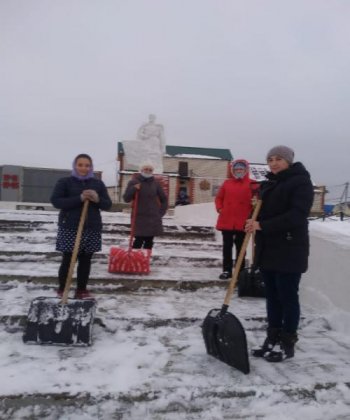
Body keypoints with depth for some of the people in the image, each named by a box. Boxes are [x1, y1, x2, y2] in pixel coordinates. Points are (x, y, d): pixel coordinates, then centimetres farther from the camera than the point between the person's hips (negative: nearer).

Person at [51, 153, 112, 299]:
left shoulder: (98, 183, 10)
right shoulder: (64, 182, 1)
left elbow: (108, 204, 8)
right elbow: (55, 201, -11)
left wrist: (97, 199, -15)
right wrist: (79, 198, -20)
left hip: (92, 228, 3)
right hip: (70, 227, -3)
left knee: (86, 261, 8)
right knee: (67, 260, -1)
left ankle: (81, 290, 19)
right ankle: (61, 290, 13)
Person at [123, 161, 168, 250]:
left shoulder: (155, 183, 6)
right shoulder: (134, 182, 0)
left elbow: (164, 199, 15)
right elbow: (126, 199, -6)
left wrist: (161, 212, 6)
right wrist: (133, 189, -21)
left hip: (153, 218, 3)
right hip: (139, 218, -3)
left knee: (149, 241, 7)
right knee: (139, 240, -10)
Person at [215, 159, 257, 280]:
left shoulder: (252, 185, -2)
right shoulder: (227, 183, 7)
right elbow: (219, 198, 14)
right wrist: (219, 208, 0)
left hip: (243, 222, -2)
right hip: (226, 221, 3)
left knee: (240, 247, 9)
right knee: (227, 246, 9)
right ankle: (227, 270, 18)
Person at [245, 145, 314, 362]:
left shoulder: (301, 182, -9)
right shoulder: (268, 184, 15)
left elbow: (296, 215, -21)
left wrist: (262, 225, -25)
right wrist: (255, 214, 1)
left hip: (289, 250, -7)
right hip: (267, 249, 7)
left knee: (288, 296, 2)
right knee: (272, 296, 12)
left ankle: (288, 343, 15)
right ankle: (273, 338, 23)